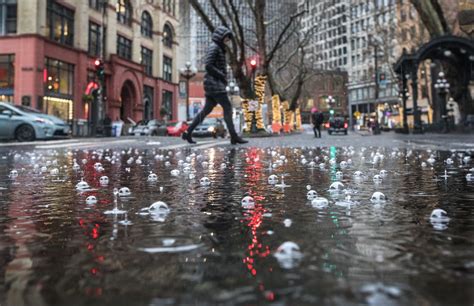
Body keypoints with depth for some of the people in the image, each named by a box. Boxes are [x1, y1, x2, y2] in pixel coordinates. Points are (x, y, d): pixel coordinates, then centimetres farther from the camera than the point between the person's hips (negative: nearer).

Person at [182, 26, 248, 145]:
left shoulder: (219, 48, 22)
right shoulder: (214, 47, -7)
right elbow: (208, 66, -18)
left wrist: (223, 77, 10)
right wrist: (222, 75, -14)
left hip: (216, 83, 10)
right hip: (214, 83, -10)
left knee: (206, 109, 9)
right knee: (227, 107, -10)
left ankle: (188, 132, 10)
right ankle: (234, 137, -10)